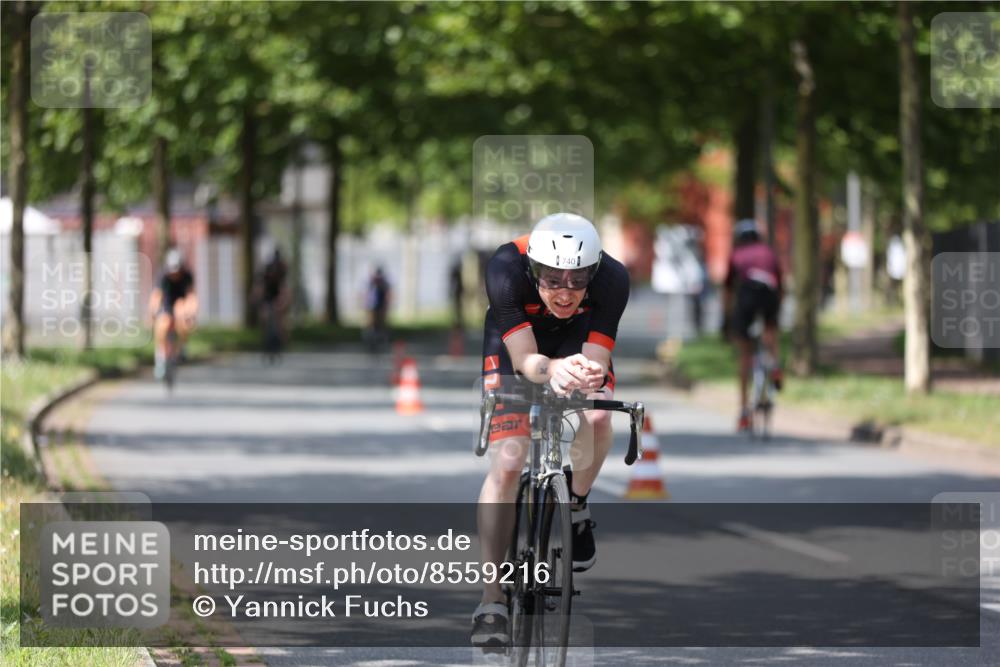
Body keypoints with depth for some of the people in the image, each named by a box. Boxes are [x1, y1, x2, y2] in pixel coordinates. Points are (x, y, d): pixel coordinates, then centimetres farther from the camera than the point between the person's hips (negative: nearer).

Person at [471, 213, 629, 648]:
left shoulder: (612, 279, -34)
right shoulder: (506, 269, -37)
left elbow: (597, 357, -35)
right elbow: (524, 358, -39)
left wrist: (589, 373, -60)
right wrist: (553, 370, -62)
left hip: (578, 340, 1)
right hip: (515, 342, -1)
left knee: (598, 416, -29)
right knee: (508, 462, -17)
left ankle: (575, 506, 3)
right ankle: (491, 601, -11)